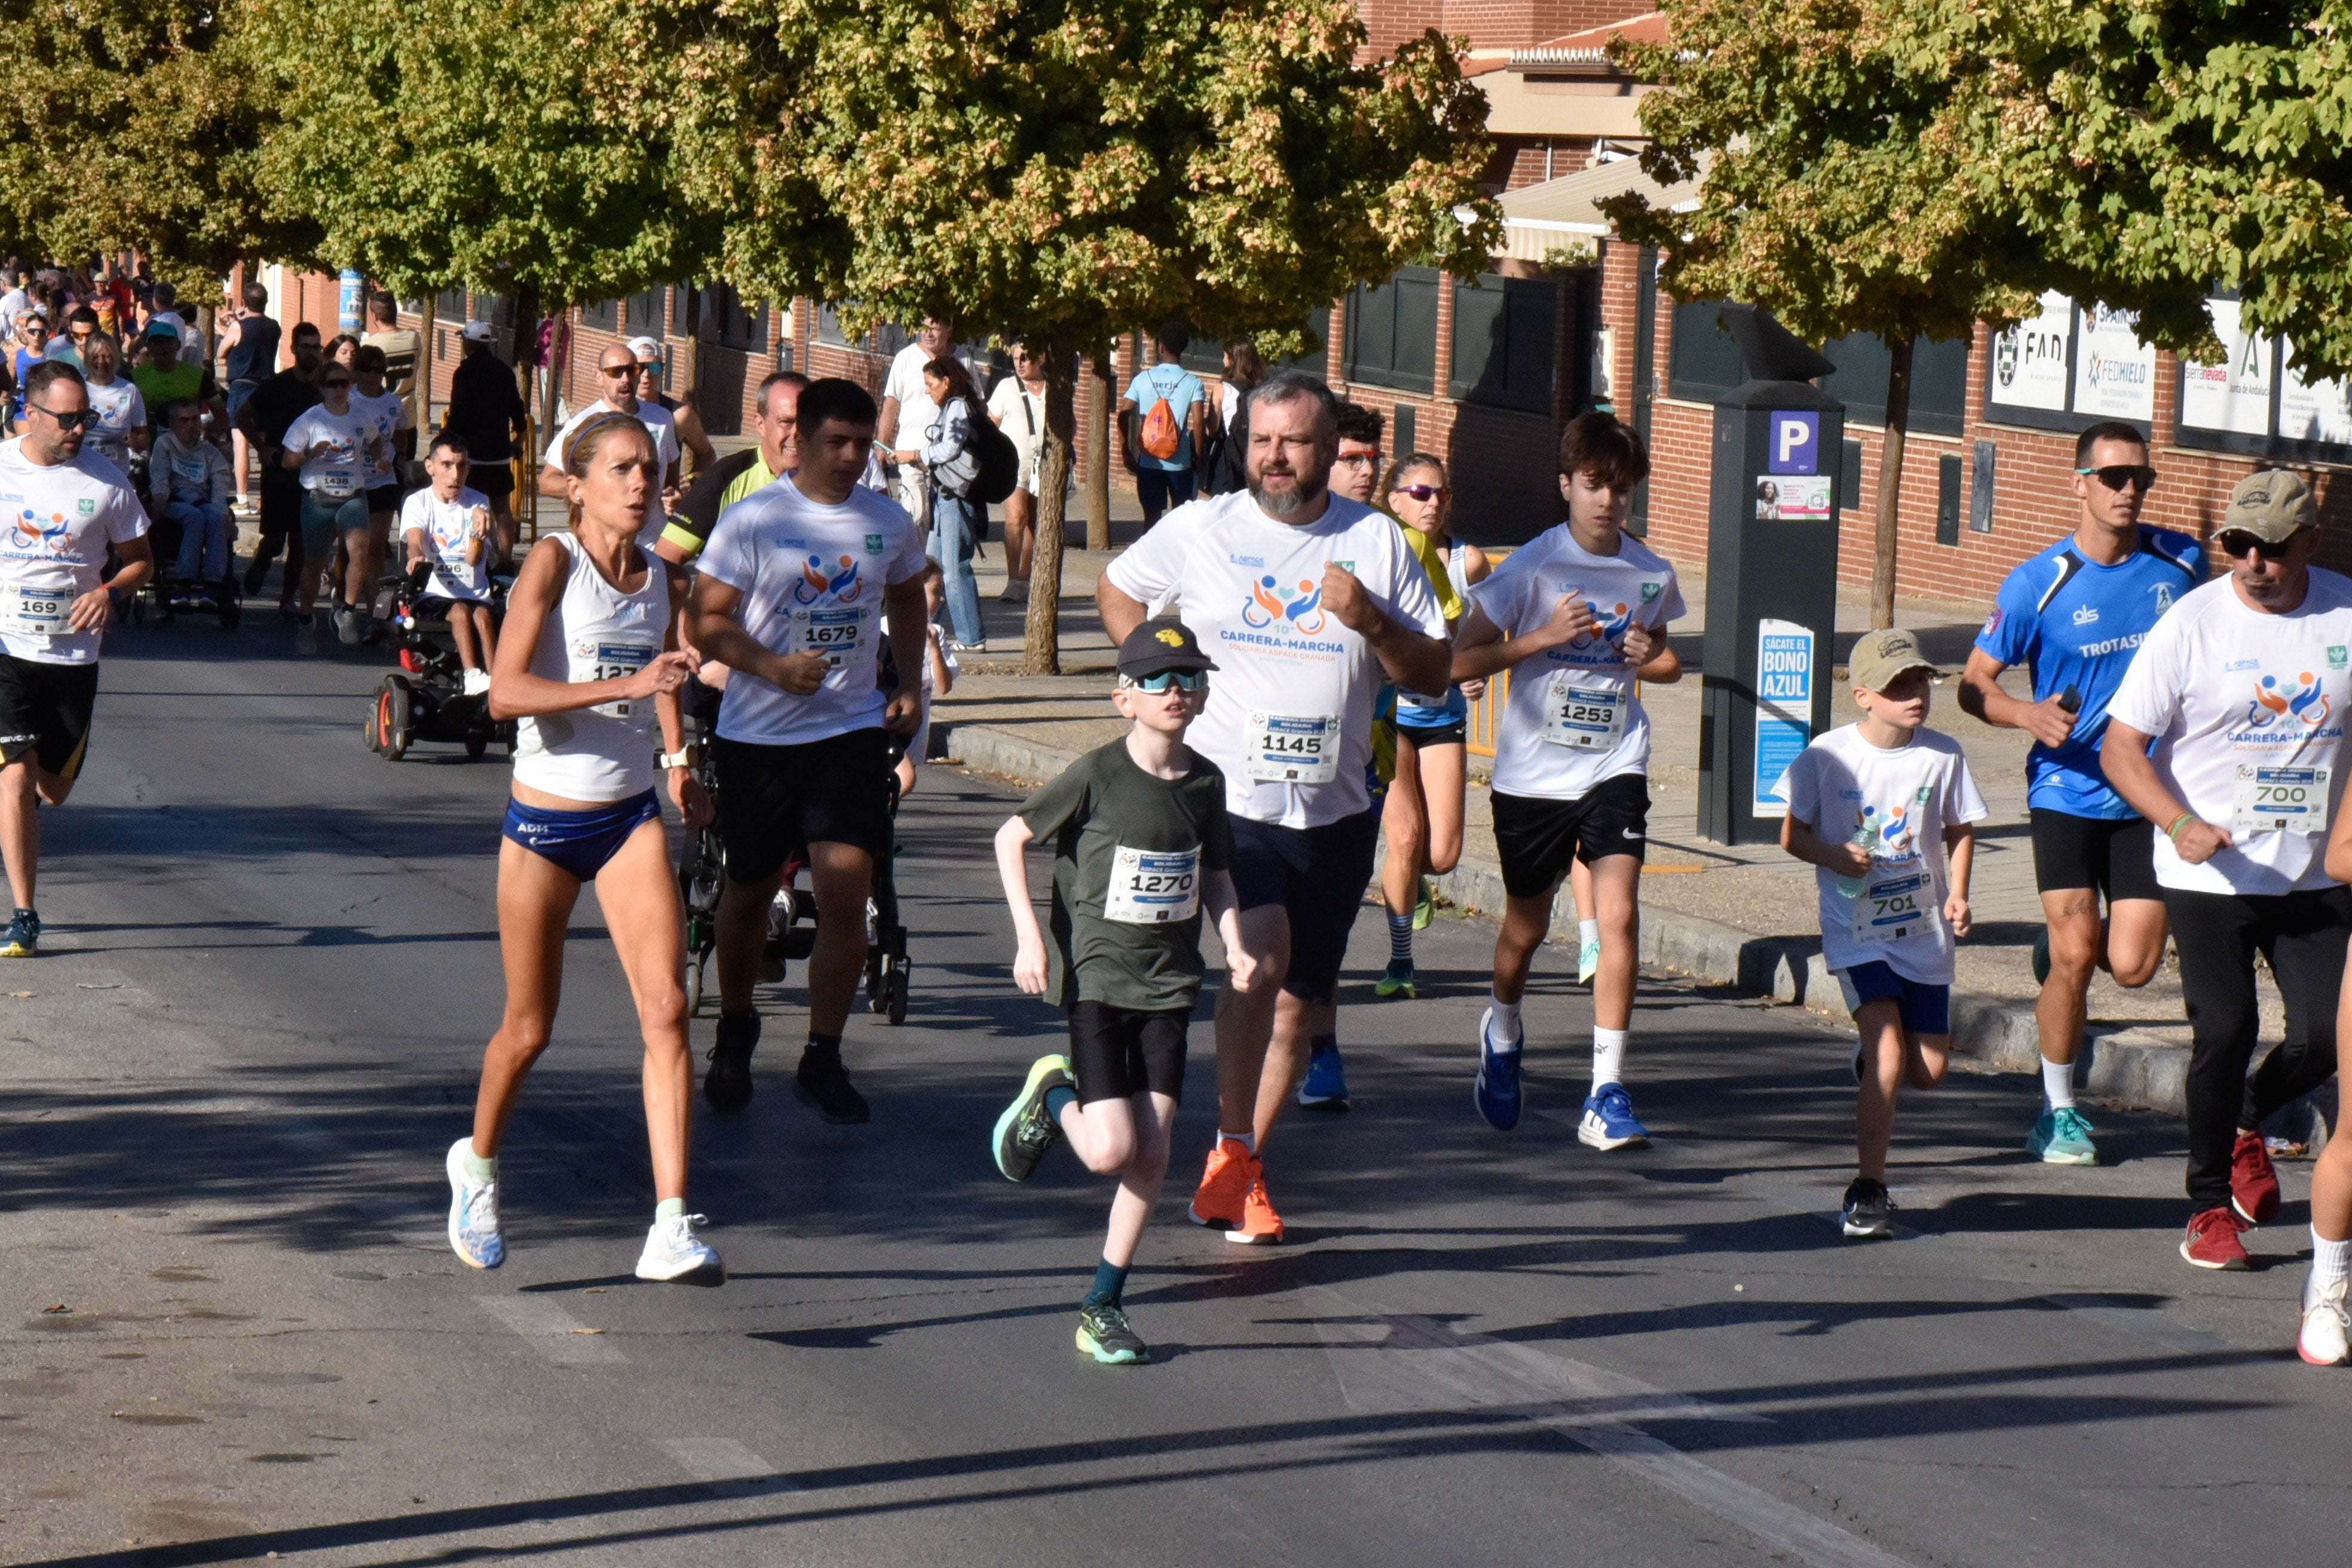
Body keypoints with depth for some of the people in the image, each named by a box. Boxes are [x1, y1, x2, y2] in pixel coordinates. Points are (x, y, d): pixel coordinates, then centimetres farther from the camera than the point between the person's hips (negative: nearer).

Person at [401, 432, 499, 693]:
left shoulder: (478, 503, 9)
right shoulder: (417, 502, 6)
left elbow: (474, 559, -4)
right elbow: (414, 541, -13)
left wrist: (478, 534, -26)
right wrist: (416, 558, -38)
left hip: (475, 595, 1)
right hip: (435, 594, -1)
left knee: (482, 614, -30)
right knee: (460, 611, -31)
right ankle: (473, 676, -43)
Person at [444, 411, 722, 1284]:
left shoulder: (659, 575, 5)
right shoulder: (553, 562, -12)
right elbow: (505, 692, -23)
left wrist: (679, 762, 15)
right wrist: (624, 685, -30)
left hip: (631, 817, 4)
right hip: (544, 821, -4)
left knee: (666, 1008, -14)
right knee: (529, 1030, 10)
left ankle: (671, 1228, -18)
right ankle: (477, 1164, 40)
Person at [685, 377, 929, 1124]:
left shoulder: (888, 523, 3)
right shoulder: (754, 520, -8)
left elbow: (906, 597, 23)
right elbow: (705, 621, -10)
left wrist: (910, 684, 11)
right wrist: (774, 668, -24)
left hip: (852, 729, 2)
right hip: (757, 734, -2)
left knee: (846, 892, -10)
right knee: (749, 891, 13)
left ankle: (822, 1058, 0)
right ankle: (734, 1032, 36)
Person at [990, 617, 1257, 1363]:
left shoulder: (1204, 782, 3)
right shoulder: (1098, 775, -11)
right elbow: (1011, 837, -4)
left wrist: (1235, 946, 0)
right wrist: (1029, 935, -11)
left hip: (1169, 985, 4)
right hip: (1097, 979, -4)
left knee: (1152, 1154, -1)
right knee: (1111, 1150, -13)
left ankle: (1104, 1306, 11)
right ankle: (1053, 1094, 21)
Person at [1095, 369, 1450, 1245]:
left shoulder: (1376, 542, 4)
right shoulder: (1198, 530, 1)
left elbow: (1434, 676, 5)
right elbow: (1116, 590, 19)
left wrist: (1371, 622, -14)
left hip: (1335, 809, 3)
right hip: (1223, 795, -3)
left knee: (1296, 999, 10)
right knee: (1264, 948, -26)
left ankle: (1243, 1171, 26)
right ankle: (1232, 1148, -13)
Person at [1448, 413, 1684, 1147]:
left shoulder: (1652, 575, 1)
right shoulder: (1533, 567, -9)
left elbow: (1667, 661, 20)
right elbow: (1462, 660, -11)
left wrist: (1651, 660, -4)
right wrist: (1546, 636, -21)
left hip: (1614, 768, 1)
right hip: (1532, 774, -1)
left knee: (1619, 914, -16)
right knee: (1527, 926, 14)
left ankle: (1607, 1095, -14)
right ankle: (1502, 1031, 46)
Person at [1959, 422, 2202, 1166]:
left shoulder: (2180, 563, -1)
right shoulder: (2038, 583, -10)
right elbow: (1974, 684, -3)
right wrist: (2028, 714, -22)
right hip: (2068, 791, -3)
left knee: (2132, 965, -3)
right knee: (2075, 957, -9)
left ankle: (2060, 943, 32)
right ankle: (2057, 1110, 9)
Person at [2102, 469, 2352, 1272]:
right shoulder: (2191, 624, -8)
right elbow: (2121, 747, -7)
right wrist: (2180, 824, -22)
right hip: (2209, 875, -3)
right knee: (2225, 1032, -6)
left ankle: (2246, 1124, 31)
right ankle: (2210, 1205, 12)